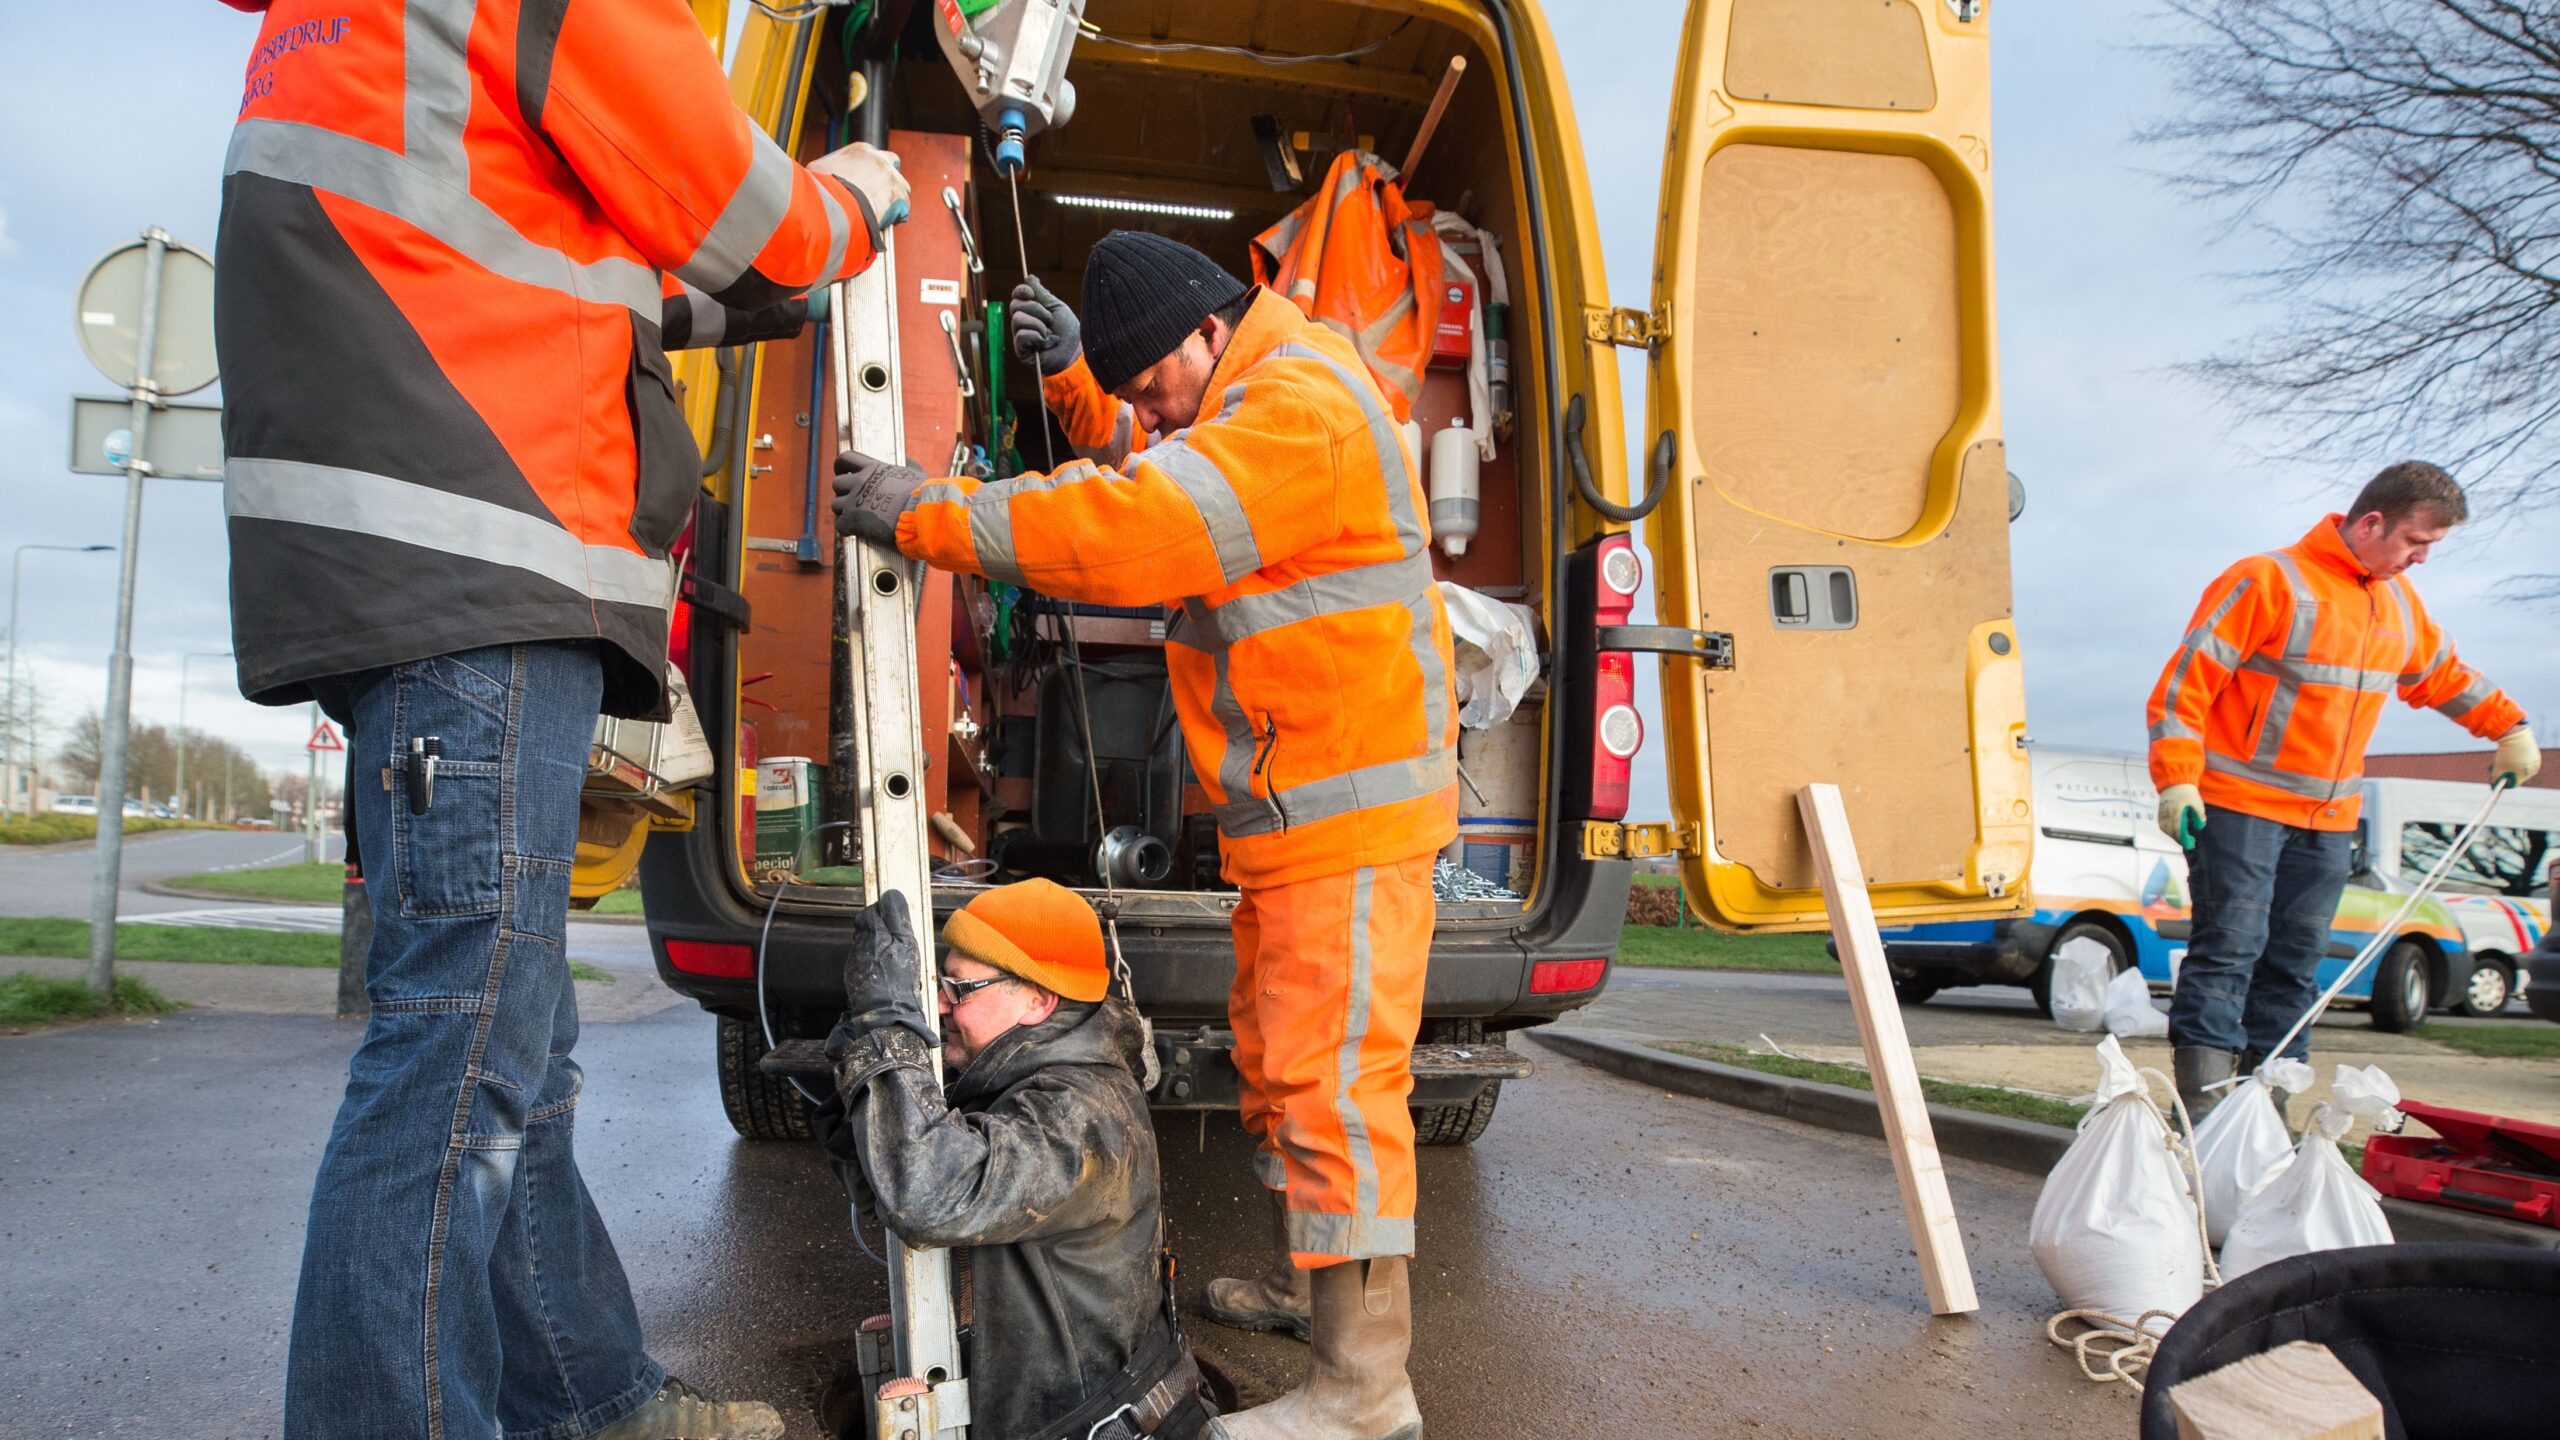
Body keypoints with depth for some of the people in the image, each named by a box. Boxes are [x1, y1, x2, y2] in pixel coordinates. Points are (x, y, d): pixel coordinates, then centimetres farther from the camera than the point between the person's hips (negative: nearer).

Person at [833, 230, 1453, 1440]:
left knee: (1334, 1077, -9)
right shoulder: (1246, 406, 16)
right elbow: (1142, 472, 30)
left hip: (1351, 811, -11)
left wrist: (926, 515, -20)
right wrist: (1073, 375, 12)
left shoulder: (1301, 410, -19)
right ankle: (1301, 1281, 35)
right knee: (1273, 1058, 19)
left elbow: (1135, 528, -27)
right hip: (1290, 810, 11)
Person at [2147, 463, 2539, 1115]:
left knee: (2296, 959, 7)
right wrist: (2178, 781, -21)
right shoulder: (2270, 581, -11)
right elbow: (2187, 678, -15)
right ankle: (2203, 1102, -11)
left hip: (2328, 818, 7)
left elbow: (2442, 674, 33)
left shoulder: (2400, 602, 13)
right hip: (2238, 804, -7)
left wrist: (2509, 728, 25)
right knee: (2229, 946, -11)